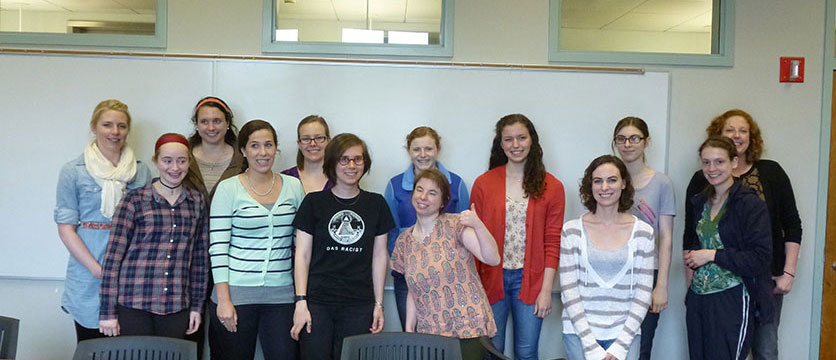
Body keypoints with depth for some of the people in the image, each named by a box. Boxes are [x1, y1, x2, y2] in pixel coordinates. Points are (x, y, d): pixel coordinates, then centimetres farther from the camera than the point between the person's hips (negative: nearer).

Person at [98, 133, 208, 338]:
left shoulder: (197, 202, 8)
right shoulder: (135, 200, -2)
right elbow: (113, 257, -3)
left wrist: (197, 305, 11)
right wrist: (108, 312, -6)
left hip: (177, 307, 3)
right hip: (133, 305, -3)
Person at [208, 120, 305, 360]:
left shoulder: (294, 187, 7)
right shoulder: (228, 189, -2)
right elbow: (218, 247, -5)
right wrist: (223, 300, -10)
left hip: (282, 293, 2)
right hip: (236, 292, -2)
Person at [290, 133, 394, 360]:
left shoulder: (376, 204, 7)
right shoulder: (314, 202, 3)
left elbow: (379, 256, 9)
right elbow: (302, 255, 1)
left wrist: (379, 303, 7)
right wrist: (301, 302, -6)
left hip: (359, 307, 1)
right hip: (317, 303, -1)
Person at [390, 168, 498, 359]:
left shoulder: (455, 226, -7)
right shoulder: (404, 241, 8)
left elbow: (493, 259, -19)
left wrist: (478, 225, -33)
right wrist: (409, 329, 8)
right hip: (429, 333, 4)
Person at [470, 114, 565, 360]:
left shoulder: (551, 187, 1)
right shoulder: (483, 183, 2)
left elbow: (552, 243, 1)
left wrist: (546, 290, -5)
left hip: (529, 280, 0)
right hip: (492, 278, 0)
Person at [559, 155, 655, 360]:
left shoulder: (643, 232, 3)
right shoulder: (572, 231, 0)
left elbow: (643, 294, 2)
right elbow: (569, 291, -3)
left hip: (626, 332, 1)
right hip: (579, 332, -1)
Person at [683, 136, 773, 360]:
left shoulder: (751, 204, -8)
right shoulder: (699, 202, 12)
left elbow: (760, 258, -15)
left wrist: (712, 255, -15)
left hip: (731, 300, -6)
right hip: (697, 298, 6)